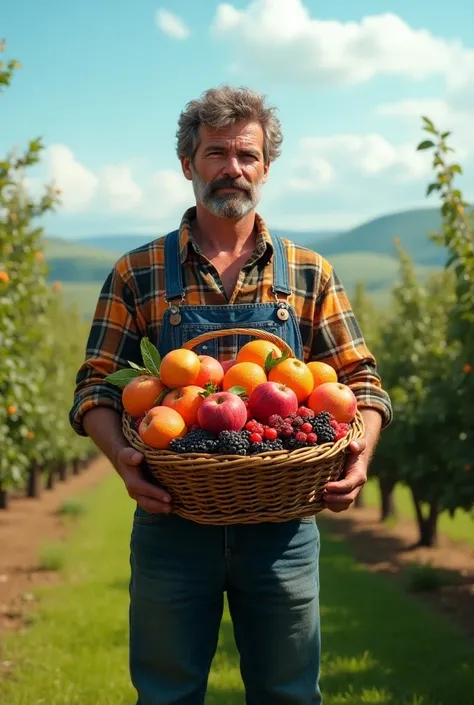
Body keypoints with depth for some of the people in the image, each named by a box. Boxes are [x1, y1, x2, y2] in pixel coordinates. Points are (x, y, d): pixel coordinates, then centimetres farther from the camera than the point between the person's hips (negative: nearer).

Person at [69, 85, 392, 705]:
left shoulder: (310, 276, 6)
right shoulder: (138, 275, 3)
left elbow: (361, 379, 6)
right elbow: (95, 385, 2)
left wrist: (361, 454, -13)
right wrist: (122, 457, -17)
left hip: (284, 525, 1)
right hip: (170, 521, -1)